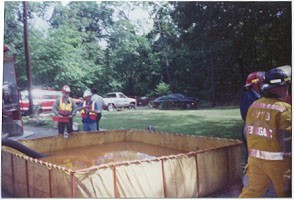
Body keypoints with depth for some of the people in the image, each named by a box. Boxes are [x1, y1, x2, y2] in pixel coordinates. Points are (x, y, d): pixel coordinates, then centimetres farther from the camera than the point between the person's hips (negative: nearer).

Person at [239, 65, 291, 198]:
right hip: (277, 161, -5)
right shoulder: (284, 109, -16)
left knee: (250, 191, 12)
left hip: (255, 158, 5)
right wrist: (289, 161, -6)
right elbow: (286, 140, -16)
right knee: (286, 194, 16)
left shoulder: (254, 105, 3)